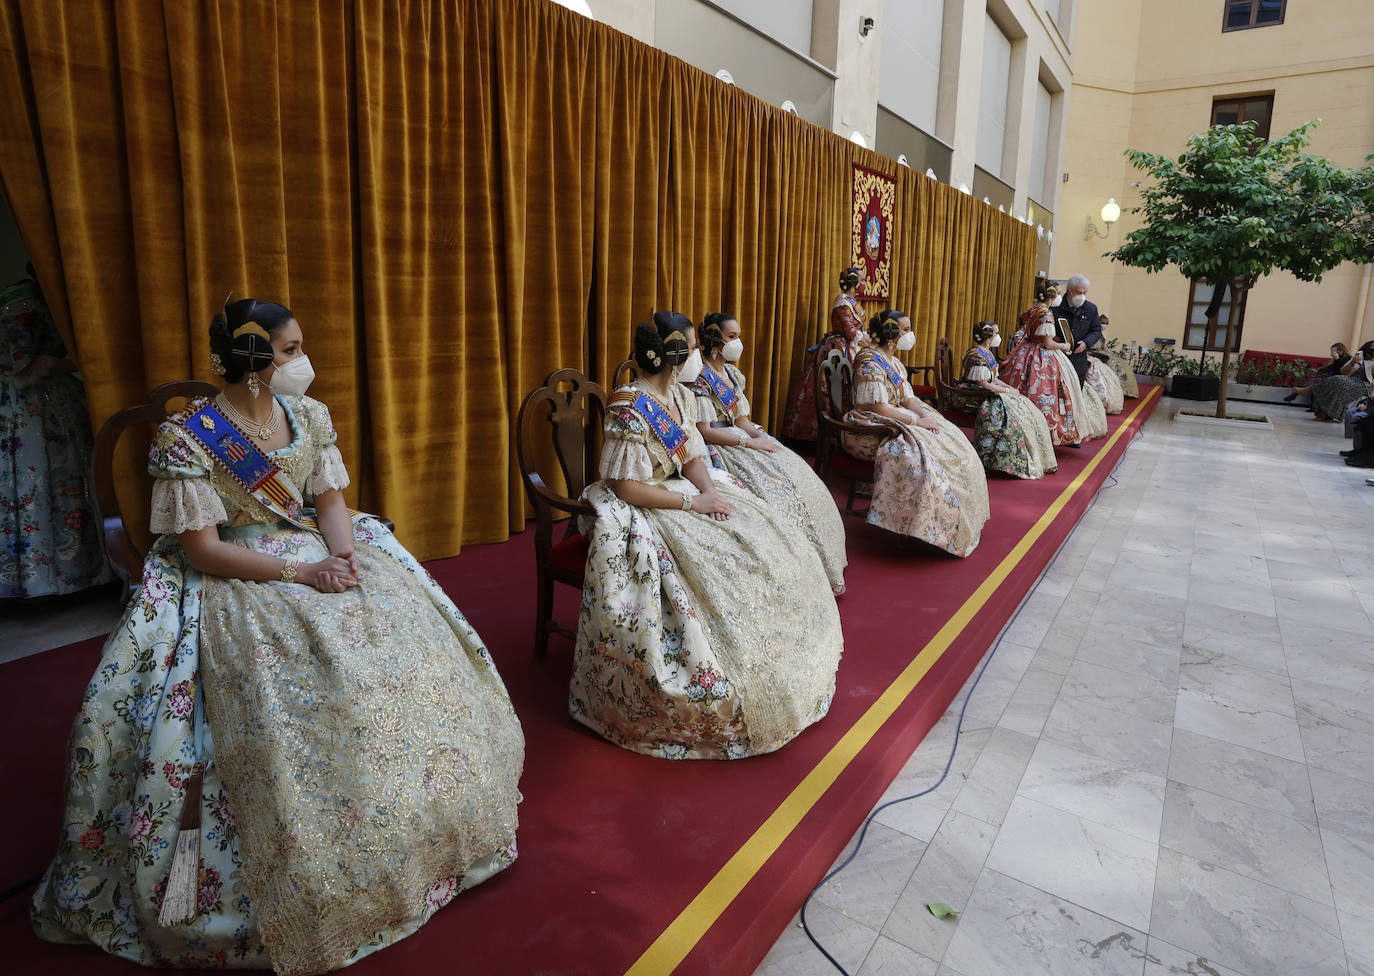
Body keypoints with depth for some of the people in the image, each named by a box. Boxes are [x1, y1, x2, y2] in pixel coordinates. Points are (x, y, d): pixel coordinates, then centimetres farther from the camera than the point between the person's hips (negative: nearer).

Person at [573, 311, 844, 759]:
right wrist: (693, 502, -20)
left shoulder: (682, 396, 8)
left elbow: (694, 458, 11)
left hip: (689, 493, 9)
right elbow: (627, 487, -21)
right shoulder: (629, 410, -18)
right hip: (643, 511, -8)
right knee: (719, 573, -26)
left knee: (777, 544, -2)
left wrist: (709, 490, -11)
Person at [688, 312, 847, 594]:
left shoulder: (732, 373, 16)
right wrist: (749, 443, -18)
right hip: (717, 449, -8)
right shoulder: (700, 378, -9)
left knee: (801, 478, -9)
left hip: (741, 438, 8)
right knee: (772, 487, -26)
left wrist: (761, 437, -5)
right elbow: (704, 431, -16)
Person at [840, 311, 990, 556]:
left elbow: (909, 399, 14)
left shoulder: (895, 363, 17)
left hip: (896, 421, 10)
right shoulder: (870, 361, -14)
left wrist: (925, 415, -7)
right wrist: (917, 421, -18)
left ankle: (959, 521, -1)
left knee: (952, 442, -2)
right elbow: (878, 408, -21)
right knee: (916, 453, -31)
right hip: (870, 428, -10)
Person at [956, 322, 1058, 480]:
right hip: (977, 398, -10)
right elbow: (983, 384, -21)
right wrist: (1008, 391, -13)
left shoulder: (987, 353, 15)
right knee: (1012, 415, -20)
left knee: (1025, 409, 2)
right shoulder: (977, 356, -17)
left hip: (990, 394, 10)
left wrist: (1009, 387, 5)